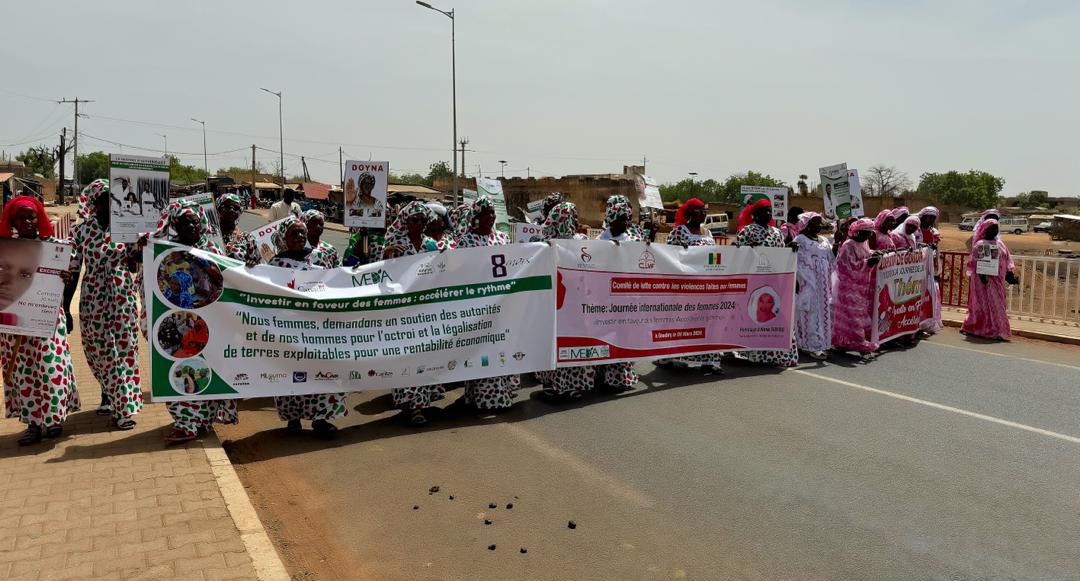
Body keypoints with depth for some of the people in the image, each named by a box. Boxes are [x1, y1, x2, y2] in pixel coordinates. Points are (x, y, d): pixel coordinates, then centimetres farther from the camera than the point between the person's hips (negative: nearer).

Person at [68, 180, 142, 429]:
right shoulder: (81, 230, -1)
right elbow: (72, 269, 0)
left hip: (123, 295, 0)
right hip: (93, 296, 0)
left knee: (124, 346, -2)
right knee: (99, 348, 7)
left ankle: (118, 401, 4)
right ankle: (111, 397, 27)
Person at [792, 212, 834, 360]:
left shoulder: (824, 240, 15)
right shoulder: (799, 240, -6)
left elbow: (831, 260, 12)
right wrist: (796, 281, -17)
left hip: (823, 284, 7)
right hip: (807, 282, -7)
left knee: (823, 310, 8)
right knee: (810, 312, -7)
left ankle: (819, 343, 16)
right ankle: (814, 345, -5)